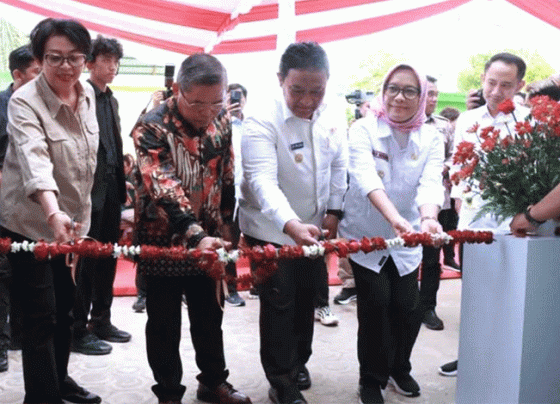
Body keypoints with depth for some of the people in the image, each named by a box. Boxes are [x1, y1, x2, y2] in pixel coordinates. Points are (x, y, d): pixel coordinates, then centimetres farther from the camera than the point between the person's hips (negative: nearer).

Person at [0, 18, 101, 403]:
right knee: (40, 316, -3)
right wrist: (53, 213, -54)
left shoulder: (88, 94, 1)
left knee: (65, 307, 18)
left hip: (72, 220, 7)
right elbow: (34, 159, -38)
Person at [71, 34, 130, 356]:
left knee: (107, 257, 14)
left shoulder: (111, 100, 16)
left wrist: (121, 185, 13)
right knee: (86, 260, -1)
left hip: (111, 188, 8)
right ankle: (79, 330, 10)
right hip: (90, 190, -8)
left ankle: (101, 321, 27)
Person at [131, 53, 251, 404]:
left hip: (209, 236, 5)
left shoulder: (221, 121, -3)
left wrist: (225, 223, 13)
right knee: (164, 323, 8)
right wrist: (195, 236, -43)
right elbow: (164, 188, -33)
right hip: (164, 239, -5)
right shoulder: (151, 128, -21)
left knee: (210, 314, 18)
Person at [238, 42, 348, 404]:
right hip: (271, 230, -5)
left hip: (315, 227, 6)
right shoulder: (262, 122, -24)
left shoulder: (332, 118, -6)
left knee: (307, 297, 18)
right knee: (278, 305, 1)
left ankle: (299, 362, 40)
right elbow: (263, 181, -35)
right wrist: (292, 225, -48)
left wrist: (333, 211, 1)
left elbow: (339, 167, 8)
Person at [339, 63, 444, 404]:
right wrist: (394, 217, -46)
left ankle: (399, 368, 30)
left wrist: (428, 218, -41)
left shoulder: (431, 138, -3)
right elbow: (365, 176, -29)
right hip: (366, 235, -3)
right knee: (376, 303, -9)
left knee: (408, 306, 1)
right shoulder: (364, 129, -12)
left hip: (407, 240, 3)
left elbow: (431, 182, -19)